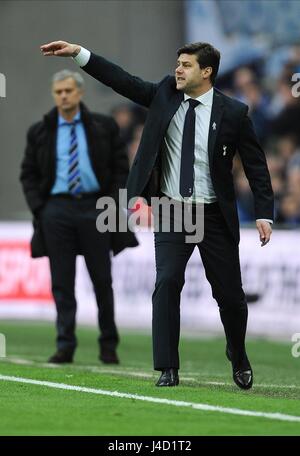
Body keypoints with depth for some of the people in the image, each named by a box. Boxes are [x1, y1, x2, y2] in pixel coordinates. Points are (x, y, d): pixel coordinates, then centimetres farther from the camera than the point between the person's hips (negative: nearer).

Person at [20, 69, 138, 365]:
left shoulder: (104, 127, 5)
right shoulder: (39, 132, 8)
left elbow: (120, 168, 6)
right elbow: (28, 174, 11)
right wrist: (38, 207, -1)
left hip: (94, 207, -1)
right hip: (56, 209, 1)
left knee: (102, 280, 3)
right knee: (62, 282, -1)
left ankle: (108, 346, 13)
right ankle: (65, 346, 1)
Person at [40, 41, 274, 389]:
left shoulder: (233, 113, -6)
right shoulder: (165, 95, 2)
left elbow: (256, 165, -2)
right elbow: (122, 81, -3)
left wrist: (264, 214, -9)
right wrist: (78, 54, -12)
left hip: (214, 216, -2)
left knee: (229, 293, 6)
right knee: (167, 283, -13)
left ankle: (239, 360, 32)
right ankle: (168, 369, -9)